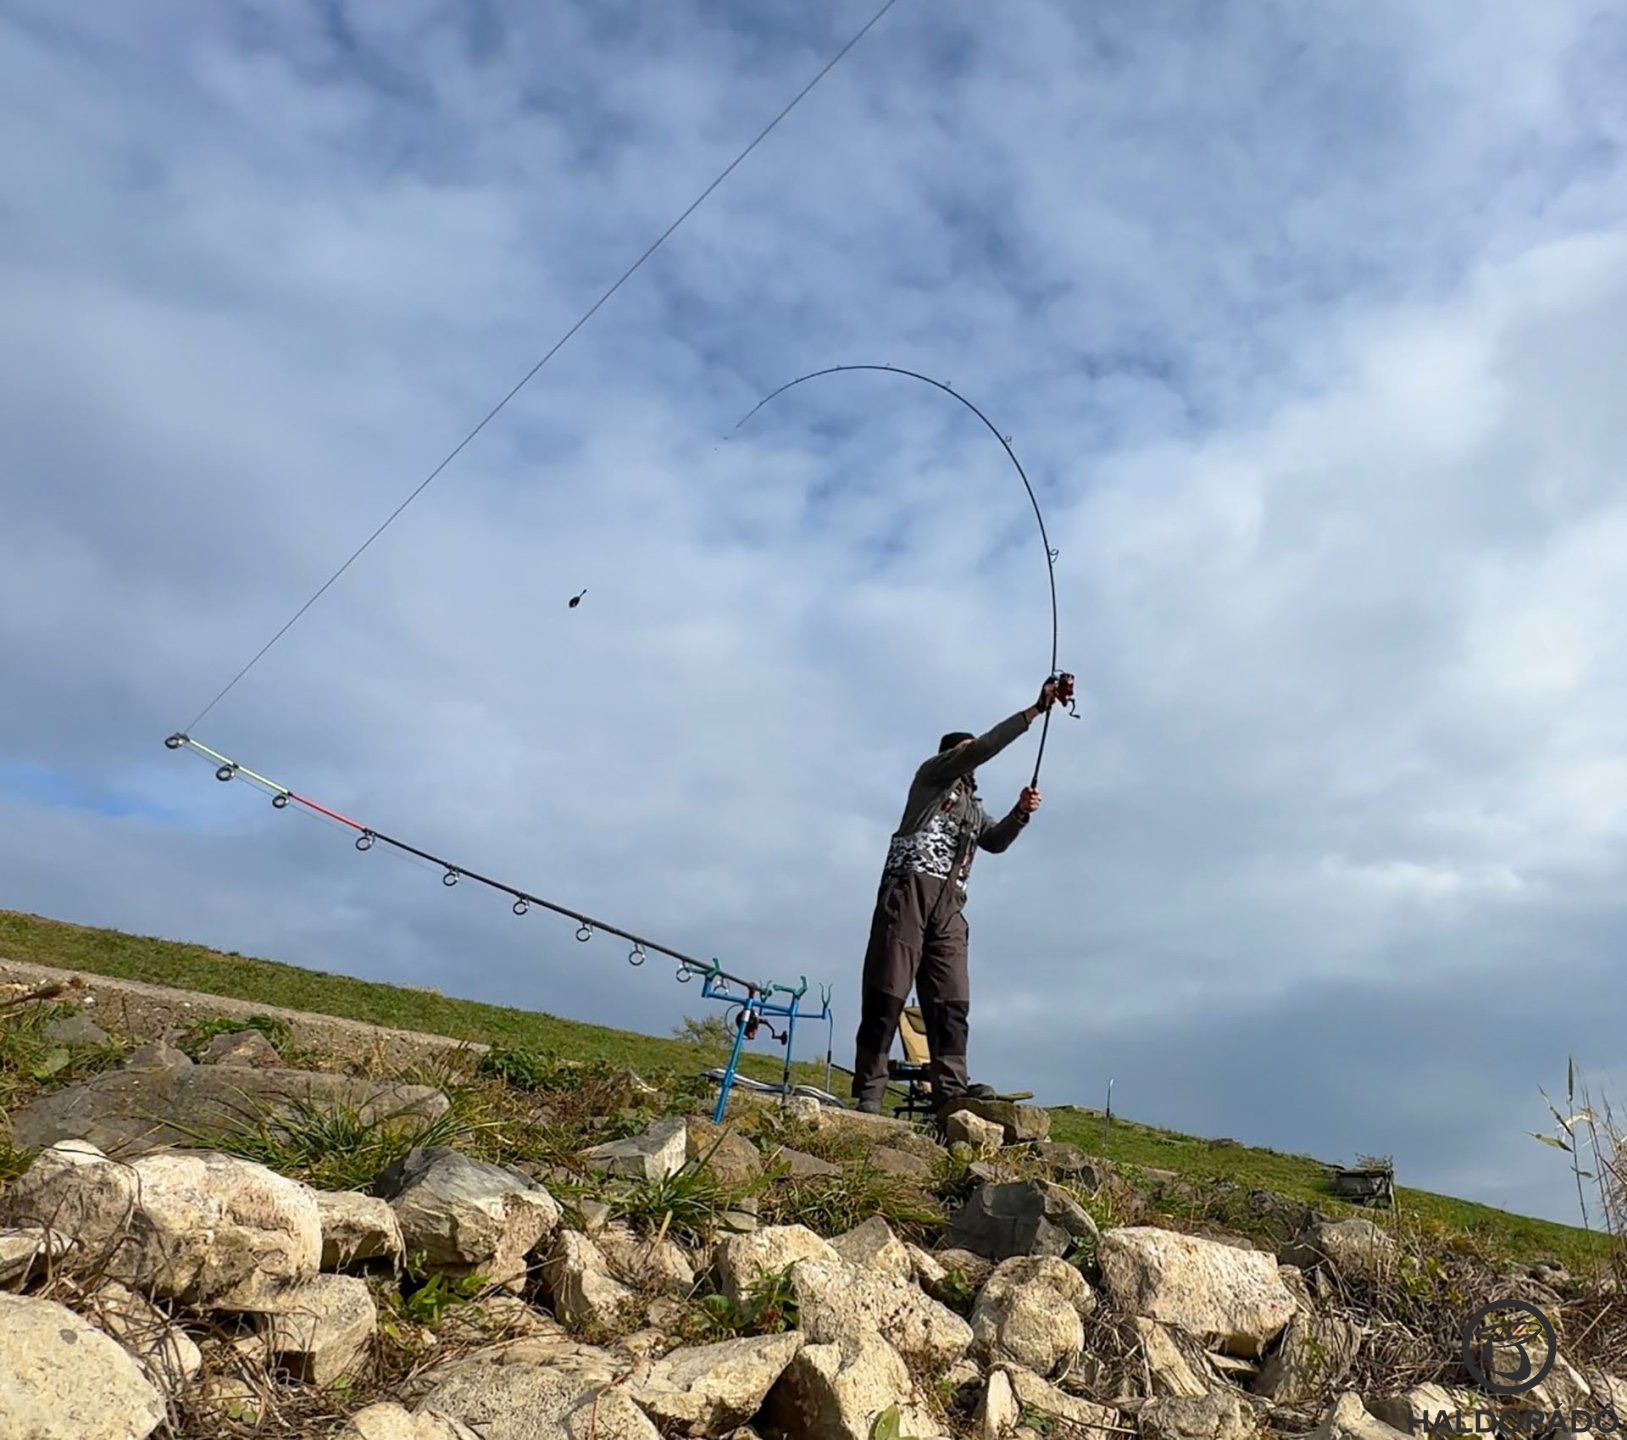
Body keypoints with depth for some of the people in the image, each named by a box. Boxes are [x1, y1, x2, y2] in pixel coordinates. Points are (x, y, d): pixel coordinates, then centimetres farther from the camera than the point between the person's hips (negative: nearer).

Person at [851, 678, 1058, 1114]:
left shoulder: (973, 807, 34)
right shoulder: (933, 773, 13)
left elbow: (996, 841, 18)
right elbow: (985, 747, 0)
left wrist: (1020, 812, 1)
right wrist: (1035, 709, 0)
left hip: (949, 903, 7)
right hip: (910, 887, -7)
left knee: (952, 1000, -7)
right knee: (887, 992, -11)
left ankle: (951, 1088, -14)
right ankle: (868, 1091, -12)